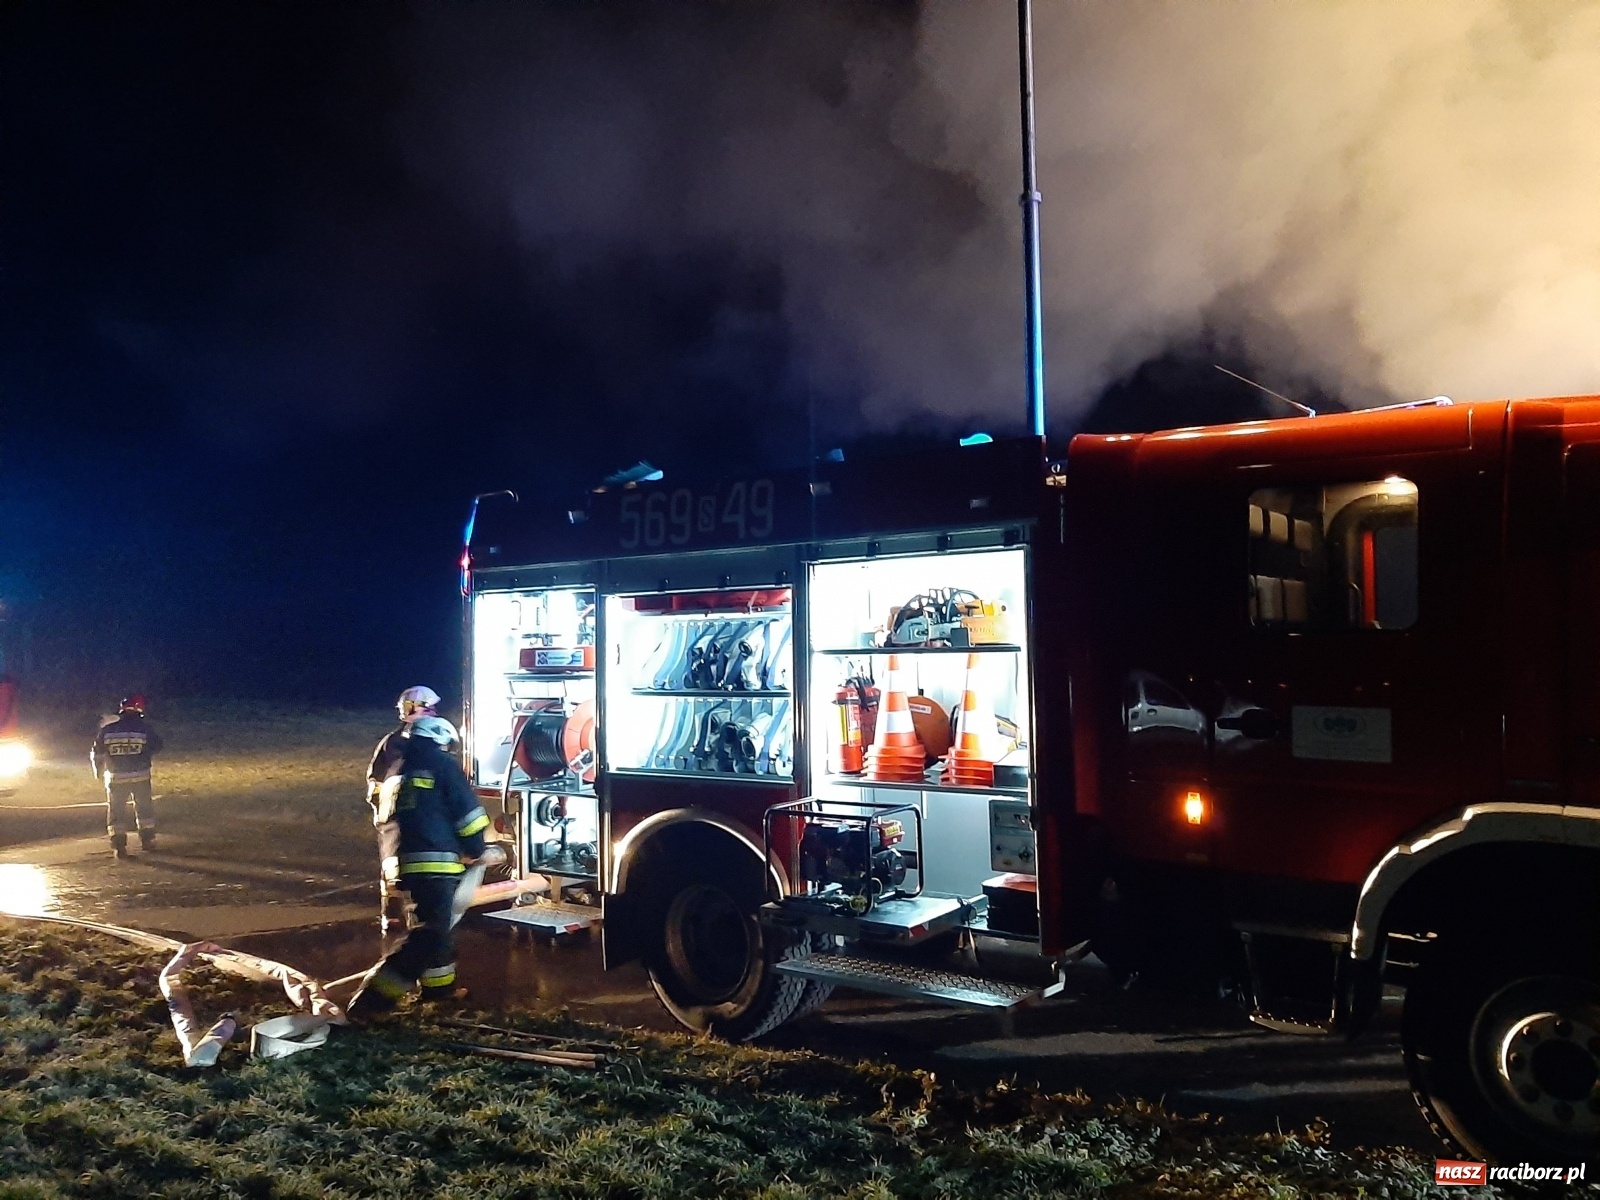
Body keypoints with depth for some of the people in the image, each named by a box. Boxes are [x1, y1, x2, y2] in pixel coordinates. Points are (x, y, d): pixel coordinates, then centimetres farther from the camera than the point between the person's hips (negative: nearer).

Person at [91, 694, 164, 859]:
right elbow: (157, 746, 3)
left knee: (116, 810, 8)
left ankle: (119, 846, 5)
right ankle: (148, 839, 20)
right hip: (140, 776, 0)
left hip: (115, 778, 0)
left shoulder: (107, 730, -5)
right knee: (144, 807, 16)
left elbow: (97, 753, 1)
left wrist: (99, 771, 16)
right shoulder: (144, 728, -8)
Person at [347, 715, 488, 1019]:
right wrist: (475, 850, 7)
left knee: (435, 924, 23)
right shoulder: (443, 765, -2)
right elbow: (467, 811, -5)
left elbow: (386, 815, 24)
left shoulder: (397, 771, 20)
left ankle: (439, 985, 32)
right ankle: (374, 995, -15)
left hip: (409, 861, 8)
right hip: (438, 861, -8)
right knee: (433, 931, -8)